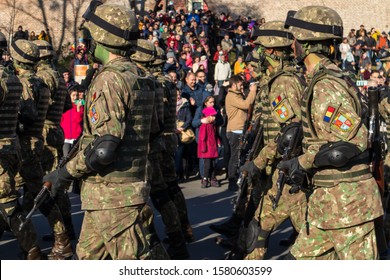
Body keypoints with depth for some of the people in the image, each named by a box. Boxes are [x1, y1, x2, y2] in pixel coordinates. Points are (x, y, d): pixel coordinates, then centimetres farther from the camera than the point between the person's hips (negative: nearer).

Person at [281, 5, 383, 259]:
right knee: (302, 260, 17)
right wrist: (303, 164, 12)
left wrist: (304, 162, -19)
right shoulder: (321, 81, 14)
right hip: (326, 200, 10)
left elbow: (354, 140, -25)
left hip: (347, 199, -10)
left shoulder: (326, 86, -17)